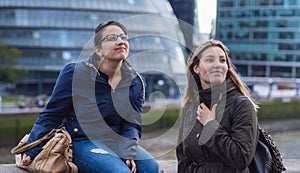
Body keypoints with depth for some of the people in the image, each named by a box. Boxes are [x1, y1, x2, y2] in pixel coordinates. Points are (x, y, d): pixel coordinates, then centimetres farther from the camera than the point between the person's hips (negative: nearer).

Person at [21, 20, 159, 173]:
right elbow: (51, 115, -5)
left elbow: (132, 124, 4)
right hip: (82, 142, -5)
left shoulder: (136, 82, 5)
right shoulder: (75, 73, -9)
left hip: (117, 142, 5)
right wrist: (31, 151, -10)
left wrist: (128, 154, -14)